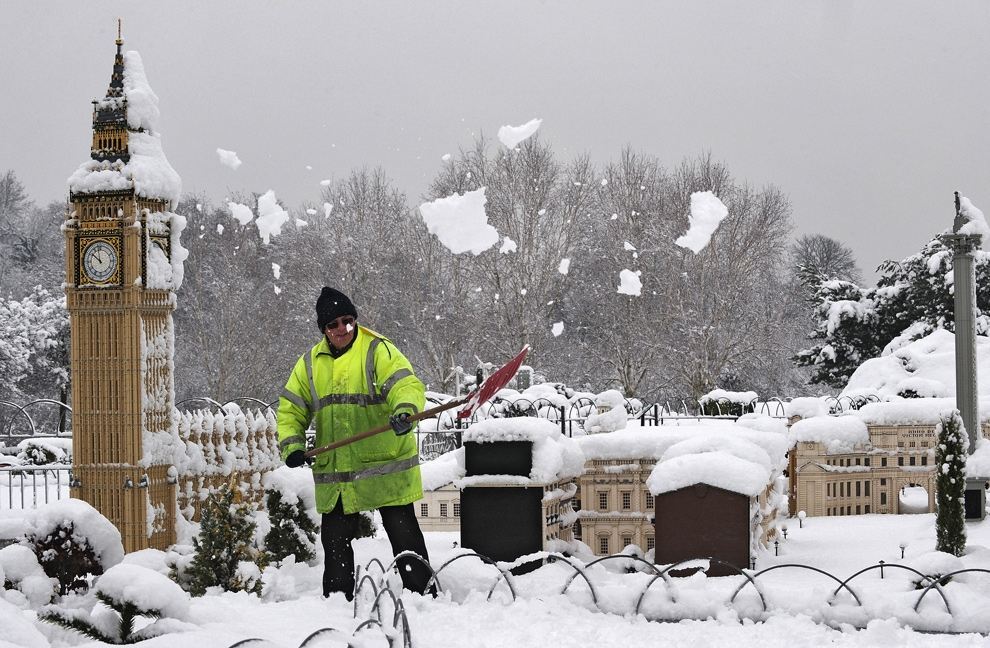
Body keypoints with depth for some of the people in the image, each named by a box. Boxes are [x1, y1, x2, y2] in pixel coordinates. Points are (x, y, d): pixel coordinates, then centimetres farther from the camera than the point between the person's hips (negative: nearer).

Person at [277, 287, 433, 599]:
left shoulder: (378, 350, -5)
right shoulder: (310, 363, 10)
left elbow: (406, 384, -20)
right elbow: (290, 409, 14)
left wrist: (405, 411, -41)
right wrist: (292, 444, -3)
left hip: (385, 466, -5)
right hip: (335, 472, 5)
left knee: (403, 533, 0)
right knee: (335, 538, 10)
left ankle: (422, 594, 8)